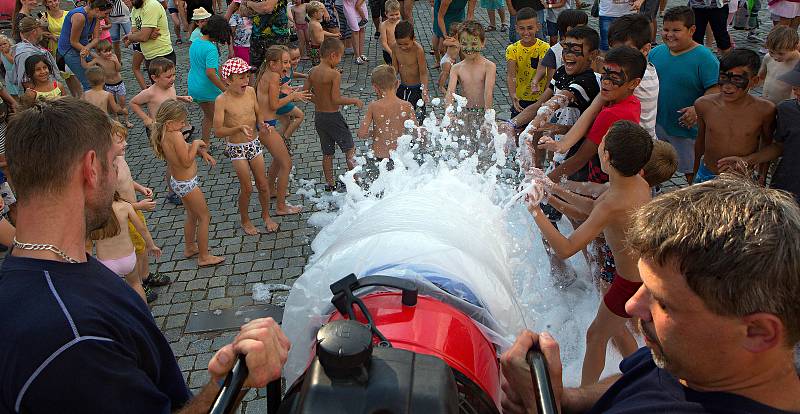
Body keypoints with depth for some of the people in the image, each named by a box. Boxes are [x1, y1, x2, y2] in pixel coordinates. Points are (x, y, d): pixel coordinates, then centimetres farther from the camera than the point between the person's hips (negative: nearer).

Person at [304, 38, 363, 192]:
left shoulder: (313, 72, 0)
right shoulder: (335, 74, -19)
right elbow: (336, 99, -22)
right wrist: (354, 101, -10)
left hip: (318, 116, 7)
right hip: (333, 116, -7)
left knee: (327, 152, 16)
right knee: (349, 147, 7)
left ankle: (329, 183, 22)